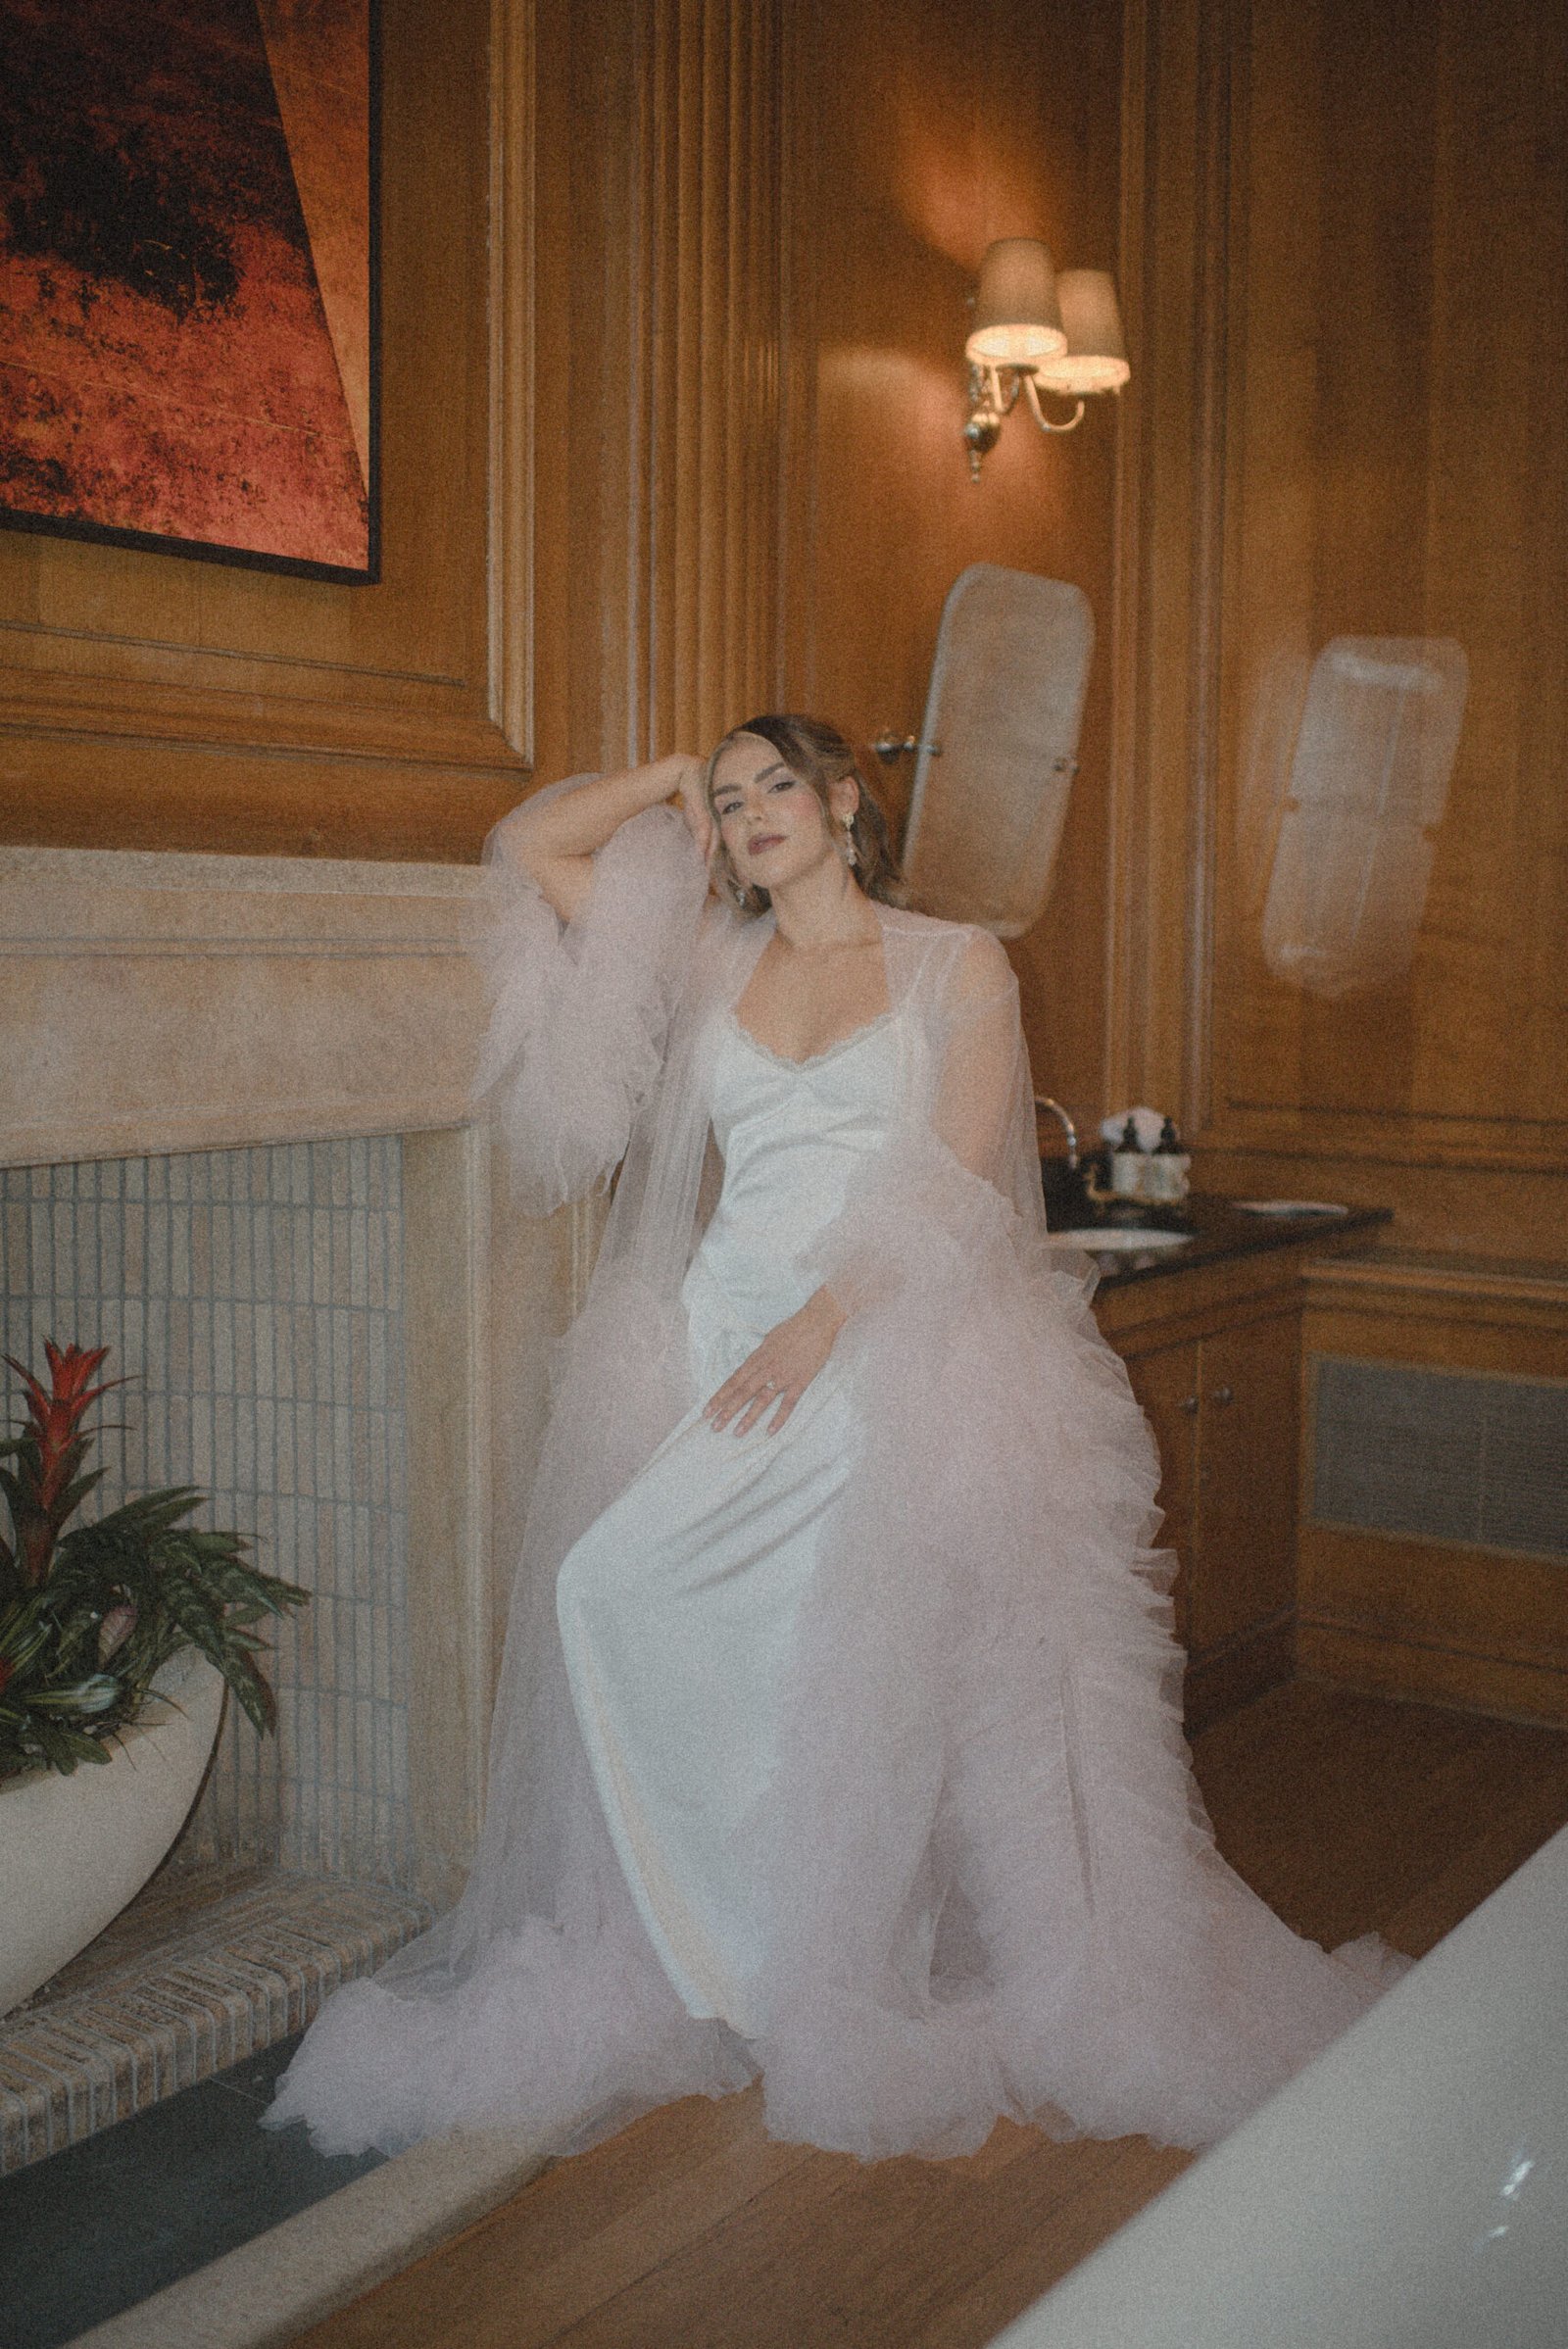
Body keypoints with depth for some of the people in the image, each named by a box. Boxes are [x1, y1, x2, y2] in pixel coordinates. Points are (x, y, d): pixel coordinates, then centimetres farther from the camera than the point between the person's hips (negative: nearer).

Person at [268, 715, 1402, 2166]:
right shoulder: (711, 960, 18)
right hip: (723, 1337, 4)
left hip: (897, 1350, -4)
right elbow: (531, 844, 19)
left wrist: (825, 1320, -15)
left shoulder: (958, 966, 8)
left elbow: (959, 1185, -4)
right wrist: (675, 782, 20)